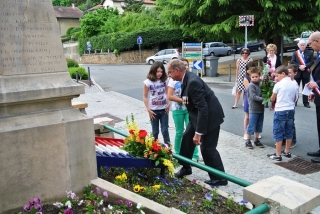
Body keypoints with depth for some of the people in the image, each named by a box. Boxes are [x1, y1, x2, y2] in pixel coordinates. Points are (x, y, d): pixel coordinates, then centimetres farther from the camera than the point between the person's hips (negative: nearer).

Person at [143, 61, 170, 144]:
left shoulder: (165, 80, -3)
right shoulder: (148, 82, -12)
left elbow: (167, 93, 8)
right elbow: (145, 97, -6)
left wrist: (168, 104, -5)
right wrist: (148, 110, -10)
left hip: (164, 109, 2)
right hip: (154, 110, -1)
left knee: (165, 131, 4)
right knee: (155, 132, 10)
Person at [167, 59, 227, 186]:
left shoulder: (193, 82, -29)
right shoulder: (187, 79, 0)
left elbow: (203, 108, -31)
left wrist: (198, 133, -29)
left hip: (210, 116, -10)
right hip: (198, 114, 10)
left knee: (207, 147, -3)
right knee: (187, 139, 15)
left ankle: (219, 178, 13)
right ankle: (186, 168, 33)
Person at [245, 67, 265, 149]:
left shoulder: (261, 83, 8)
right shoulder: (251, 85, -11)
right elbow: (253, 97, -19)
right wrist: (263, 99, -25)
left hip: (261, 109, 6)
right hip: (253, 109, -6)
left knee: (259, 126, 15)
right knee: (251, 126, 0)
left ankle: (256, 140, 28)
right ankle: (248, 141, 12)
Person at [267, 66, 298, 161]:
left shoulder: (278, 84, -10)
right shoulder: (294, 84, 5)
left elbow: (272, 99, -1)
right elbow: (294, 99, 11)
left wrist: (276, 100, 20)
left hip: (280, 111, -6)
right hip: (291, 110, 6)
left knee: (278, 133, 0)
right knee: (288, 132, 15)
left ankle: (278, 155, 3)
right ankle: (287, 152, 25)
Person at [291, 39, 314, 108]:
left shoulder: (310, 52, 5)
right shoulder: (295, 53, 6)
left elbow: (312, 62, -2)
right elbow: (292, 62, -3)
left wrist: (305, 66, -17)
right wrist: (299, 66, -17)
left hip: (306, 73, 0)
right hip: (297, 72, 0)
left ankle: (306, 102, 8)